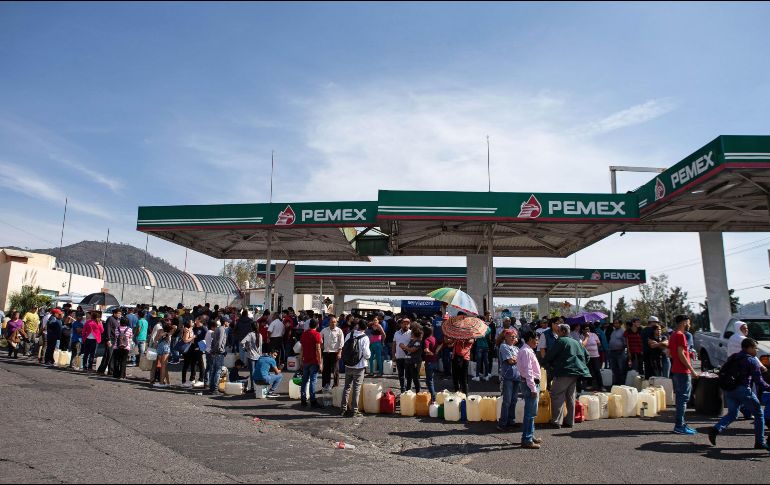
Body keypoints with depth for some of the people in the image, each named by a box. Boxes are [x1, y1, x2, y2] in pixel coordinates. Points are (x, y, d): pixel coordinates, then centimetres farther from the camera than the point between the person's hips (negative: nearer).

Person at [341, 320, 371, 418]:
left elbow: (344, 349, 7)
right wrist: (369, 354, 5)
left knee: (347, 387, 14)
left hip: (348, 366, 4)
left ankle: (344, 410, 18)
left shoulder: (349, 335, -2)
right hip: (359, 367, -4)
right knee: (356, 389, 4)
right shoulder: (365, 338, -14)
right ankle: (355, 411, 8)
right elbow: (367, 354, -16)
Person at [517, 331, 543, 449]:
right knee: (530, 413, -7)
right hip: (530, 384, -11)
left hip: (533, 383, 11)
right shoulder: (526, 352, -17)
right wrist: (533, 388, -22)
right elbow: (528, 371, -22)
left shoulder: (528, 351, 16)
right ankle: (527, 440, -2)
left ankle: (530, 436, 30)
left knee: (531, 412, 19)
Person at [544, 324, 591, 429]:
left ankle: (557, 421, -8)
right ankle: (570, 421, 17)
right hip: (575, 373, 8)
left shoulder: (560, 341, -6)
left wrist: (547, 365, 11)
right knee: (570, 397, 14)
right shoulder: (576, 342, 16)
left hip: (563, 373, -8)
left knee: (557, 396, -4)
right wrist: (581, 366, 26)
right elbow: (586, 355, 21)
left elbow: (550, 356, -7)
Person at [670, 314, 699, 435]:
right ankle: (679, 426, -3)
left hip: (676, 371, 10)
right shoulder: (680, 335, -14)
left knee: (680, 398, 14)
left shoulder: (673, 335, 16)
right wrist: (692, 370, -18)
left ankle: (681, 424, 20)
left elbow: (670, 353, 19)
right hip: (683, 372, -10)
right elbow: (681, 354, -20)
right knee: (683, 398, -6)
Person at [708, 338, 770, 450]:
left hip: (727, 390, 6)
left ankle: (716, 429, -8)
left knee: (732, 414, 15)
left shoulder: (732, 358, 18)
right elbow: (758, 381, -7)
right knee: (758, 414, 10)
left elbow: (722, 373, 17)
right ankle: (760, 442, 11)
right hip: (742, 389, -6)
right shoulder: (752, 361, -2)